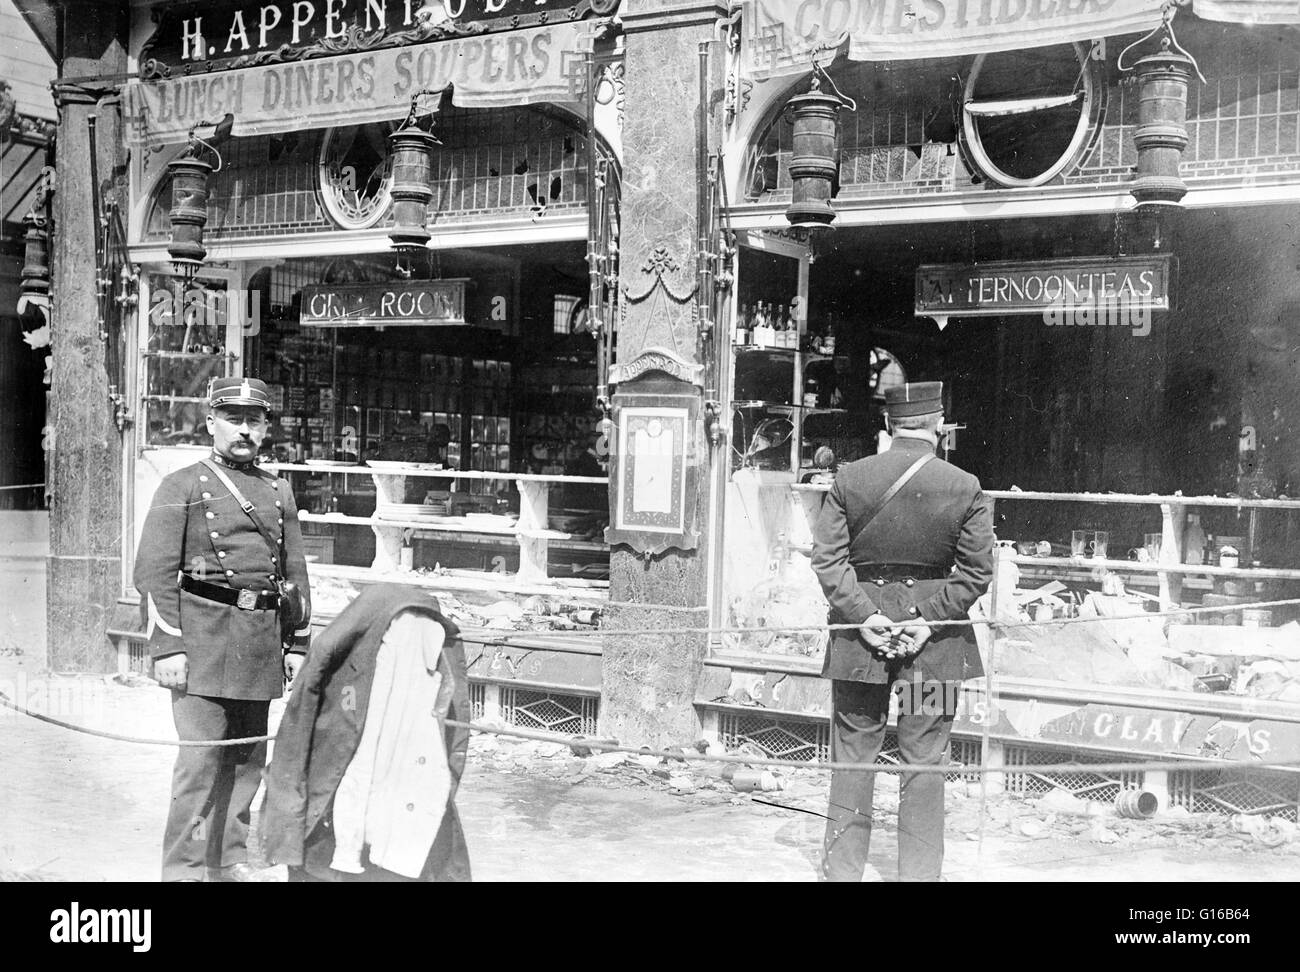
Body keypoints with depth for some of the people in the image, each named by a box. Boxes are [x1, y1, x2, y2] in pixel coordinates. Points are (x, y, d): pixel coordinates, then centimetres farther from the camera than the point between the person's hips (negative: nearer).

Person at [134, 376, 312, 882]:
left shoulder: (279, 492, 16)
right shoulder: (182, 486, 1)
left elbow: (295, 574, 19)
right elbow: (154, 572, -5)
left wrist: (297, 644, 13)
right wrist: (167, 647, -12)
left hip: (262, 640, 5)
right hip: (203, 635, -5)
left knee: (248, 757, 10)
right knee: (201, 756, -8)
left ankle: (229, 859, 22)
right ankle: (183, 868, 1)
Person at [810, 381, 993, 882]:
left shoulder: (849, 478, -3)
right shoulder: (966, 488, -6)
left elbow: (827, 557, -7)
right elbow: (976, 572, -8)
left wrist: (864, 613, -9)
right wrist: (929, 618, -8)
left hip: (859, 637, 1)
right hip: (935, 645, -1)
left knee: (853, 758, 11)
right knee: (924, 762, 9)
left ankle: (841, 869, 19)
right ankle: (919, 871, 16)